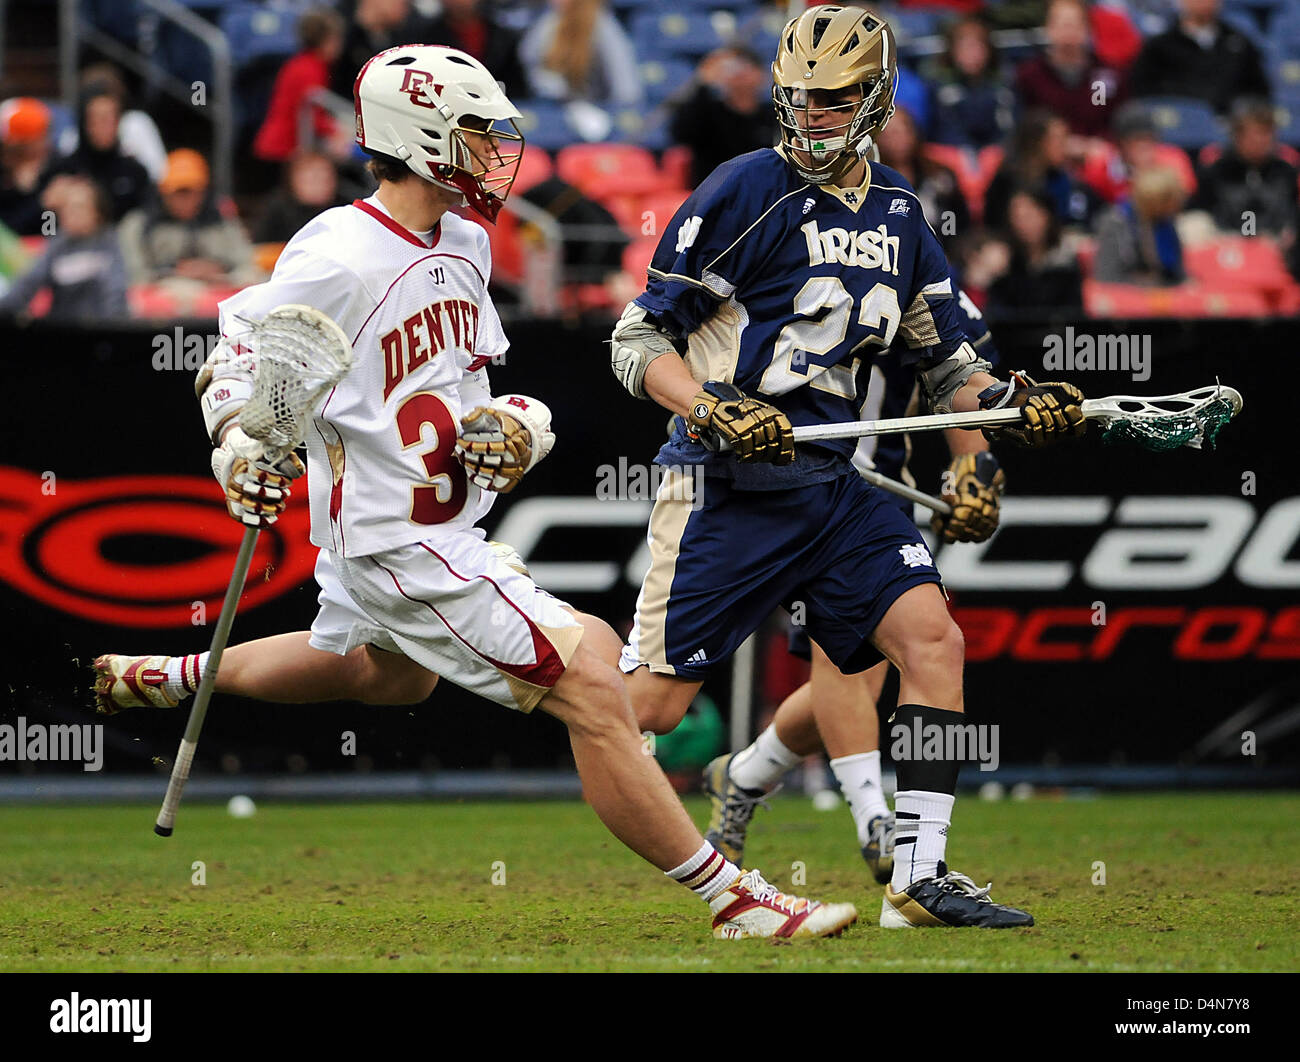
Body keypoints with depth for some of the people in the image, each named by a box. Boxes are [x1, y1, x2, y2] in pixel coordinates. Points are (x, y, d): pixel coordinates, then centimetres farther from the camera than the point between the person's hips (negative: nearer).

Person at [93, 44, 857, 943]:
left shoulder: (463, 245, 6)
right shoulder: (338, 260, -22)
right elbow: (242, 343, -10)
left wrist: (511, 425, -3)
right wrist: (243, 445, -26)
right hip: (402, 547, -11)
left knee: (385, 673, 39)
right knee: (590, 691, -15)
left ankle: (161, 677, 53)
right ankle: (734, 901, -11)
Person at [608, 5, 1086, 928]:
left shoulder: (898, 212, 11)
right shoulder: (748, 192, -8)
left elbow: (944, 360, 19)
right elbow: (639, 340, -8)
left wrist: (1015, 405, 0)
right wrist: (714, 410, -24)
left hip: (838, 483, 6)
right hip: (730, 486, -6)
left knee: (933, 637, -12)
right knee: (649, 703, -8)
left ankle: (920, 878, -8)